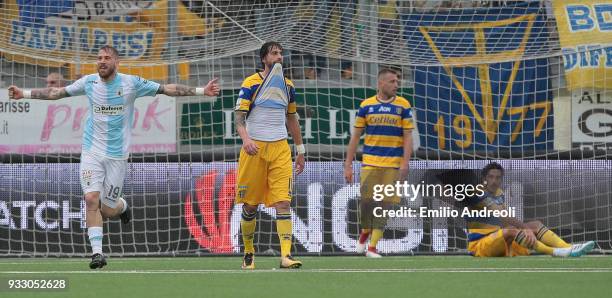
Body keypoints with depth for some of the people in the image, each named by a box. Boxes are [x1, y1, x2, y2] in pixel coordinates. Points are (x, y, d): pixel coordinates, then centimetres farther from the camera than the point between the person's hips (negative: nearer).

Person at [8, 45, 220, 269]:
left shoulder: (131, 83, -5)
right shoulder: (89, 82, 2)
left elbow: (166, 89, -3)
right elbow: (57, 92, 12)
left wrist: (202, 91, -8)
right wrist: (24, 94, 11)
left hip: (117, 154, -2)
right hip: (91, 152, 2)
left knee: (107, 210, -1)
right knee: (91, 199, -15)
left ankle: (122, 205, 37)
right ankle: (97, 252, -12)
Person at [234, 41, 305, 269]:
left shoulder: (288, 86, 12)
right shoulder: (251, 84, -2)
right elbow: (239, 118, -7)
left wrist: (300, 151, 19)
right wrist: (245, 138, -26)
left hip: (280, 148, 3)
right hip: (254, 148, -3)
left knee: (283, 203, -11)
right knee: (250, 206, 3)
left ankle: (286, 255, -18)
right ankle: (248, 252, 21)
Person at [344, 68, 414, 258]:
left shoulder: (403, 106, 2)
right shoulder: (366, 105, 4)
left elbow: (408, 137, 1)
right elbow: (355, 136, 7)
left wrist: (405, 164, -10)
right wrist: (348, 164, 3)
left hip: (393, 164, 0)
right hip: (370, 162, 0)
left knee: (384, 205, -3)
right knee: (367, 201, -6)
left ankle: (372, 247, 3)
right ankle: (365, 232, 24)